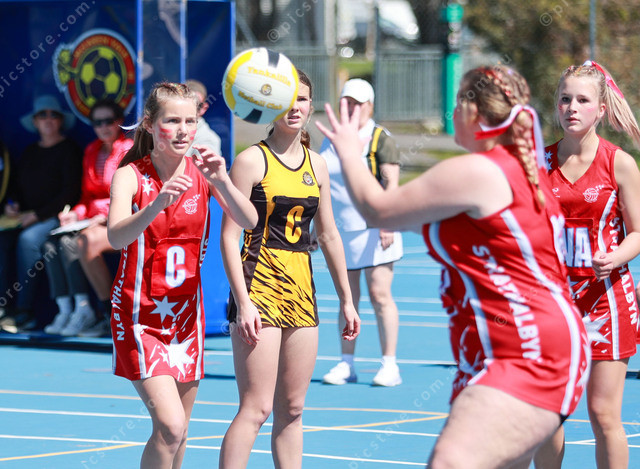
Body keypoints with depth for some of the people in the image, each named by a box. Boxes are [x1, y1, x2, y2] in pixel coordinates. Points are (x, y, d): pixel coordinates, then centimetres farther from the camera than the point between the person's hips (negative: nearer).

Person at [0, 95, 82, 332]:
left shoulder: (69, 150, -1)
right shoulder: (29, 152, 20)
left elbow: (69, 194, -9)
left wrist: (37, 215, -14)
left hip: (55, 217, -6)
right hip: (24, 218, 6)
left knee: (28, 239, -33)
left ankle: (24, 310, -32)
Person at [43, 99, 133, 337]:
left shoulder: (130, 149, -5)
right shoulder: (92, 151, 16)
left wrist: (104, 214, -19)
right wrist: (77, 214, -1)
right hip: (95, 219, 7)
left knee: (84, 241, -34)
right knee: (53, 243, -15)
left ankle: (113, 315, -27)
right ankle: (65, 310, -19)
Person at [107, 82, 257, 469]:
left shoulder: (202, 169, -2)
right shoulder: (130, 176, -13)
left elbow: (248, 221, -14)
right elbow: (116, 237, -30)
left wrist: (223, 182, -32)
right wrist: (159, 202, -48)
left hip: (187, 312, 5)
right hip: (140, 314, -5)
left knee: (178, 430, 10)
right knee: (170, 426, -19)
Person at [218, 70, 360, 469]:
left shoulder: (317, 165, 11)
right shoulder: (253, 160, -7)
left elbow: (329, 235, 18)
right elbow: (230, 235, -10)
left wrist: (346, 300, 17)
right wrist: (243, 301, -17)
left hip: (302, 289, 6)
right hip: (260, 288, -6)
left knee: (292, 409, 9)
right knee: (256, 407, -13)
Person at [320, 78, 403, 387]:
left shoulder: (380, 139, -3)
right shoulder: (331, 141, 14)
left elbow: (391, 183, -10)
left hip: (373, 230, -5)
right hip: (341, 231, 5)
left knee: (380, 295, -7)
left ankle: (389, 365, -4)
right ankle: (346, 365, 10)